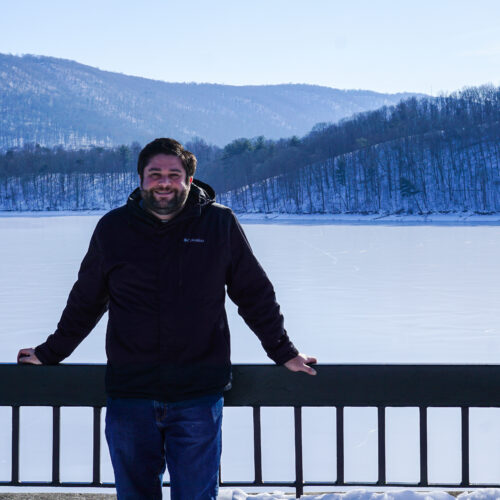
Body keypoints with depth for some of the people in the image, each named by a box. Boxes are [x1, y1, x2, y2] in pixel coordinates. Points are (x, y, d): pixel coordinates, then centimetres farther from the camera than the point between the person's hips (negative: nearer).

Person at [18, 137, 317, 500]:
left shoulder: (220, 224, 1)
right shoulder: (113, 228, 5)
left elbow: (255, 295, 12)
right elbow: (86, 300, 18)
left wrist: (283, 352, 17)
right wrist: (50, 353, 24)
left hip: (198, 398, -2)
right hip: (129, 395, 2)